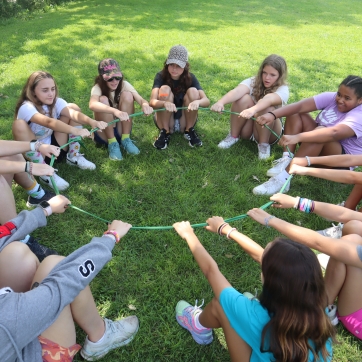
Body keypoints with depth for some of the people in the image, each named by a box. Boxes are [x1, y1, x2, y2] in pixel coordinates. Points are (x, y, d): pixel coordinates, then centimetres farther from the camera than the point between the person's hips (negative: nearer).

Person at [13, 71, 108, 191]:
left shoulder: (55, 101, -9)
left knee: (73, 107, -8)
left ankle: (74, 156, 0)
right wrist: (75, 130, -59)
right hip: (35, 154, -4)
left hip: (55, 147, 4)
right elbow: (48, 122, -45)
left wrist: (92, 122, -49)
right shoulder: (27, 107, -25)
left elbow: (73, 113, -29)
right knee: (19, 124, -34)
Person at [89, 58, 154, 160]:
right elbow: (92, 105, -39)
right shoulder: (98, 88, -16)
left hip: (122, 130, 2)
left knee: (127, 95, -19)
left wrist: (145, 105, -48)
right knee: (103, 99, -27)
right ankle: (112, 143, -19)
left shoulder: (124, 85, -7)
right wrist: (115, 111, -56)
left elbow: (140, 99, -23)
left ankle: (125, 139, -14)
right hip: (104, 132, -2)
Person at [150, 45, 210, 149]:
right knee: (165, 89, -26)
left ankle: (189, 130, -7)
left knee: (193, 91, -23)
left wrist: (197, 102, -46)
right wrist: (165, 103, -51)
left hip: (185, 122, 1)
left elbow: (206, 101, -22)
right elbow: (152, 102, -28)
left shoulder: (190, 78, -9)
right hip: (165, 121, -1)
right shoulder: (161, 76, -12)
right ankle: (165, 132, -15)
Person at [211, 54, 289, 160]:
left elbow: (269, 99, -41)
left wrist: (253, 110, -63)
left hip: (268, 132, -1)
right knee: (244, 99, -26)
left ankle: (264, 144, -13)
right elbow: (238, 91, -34)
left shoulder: (282, 90, -17)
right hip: (246, 130, 2)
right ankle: (233, 136, -9)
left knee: (267, 109, -33)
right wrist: (221, 102, -55)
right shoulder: (253, 82, -11)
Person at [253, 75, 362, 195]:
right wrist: (272, 115, -38)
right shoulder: (331, 97, -7)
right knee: (295, 113, -10)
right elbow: (300, 106, -21)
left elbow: (334, 133, -44)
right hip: (315, 147, 7)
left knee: (321, 131, -37)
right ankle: (286, 160, -26)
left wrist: (297, 137, -56)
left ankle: (283, 178, -44)